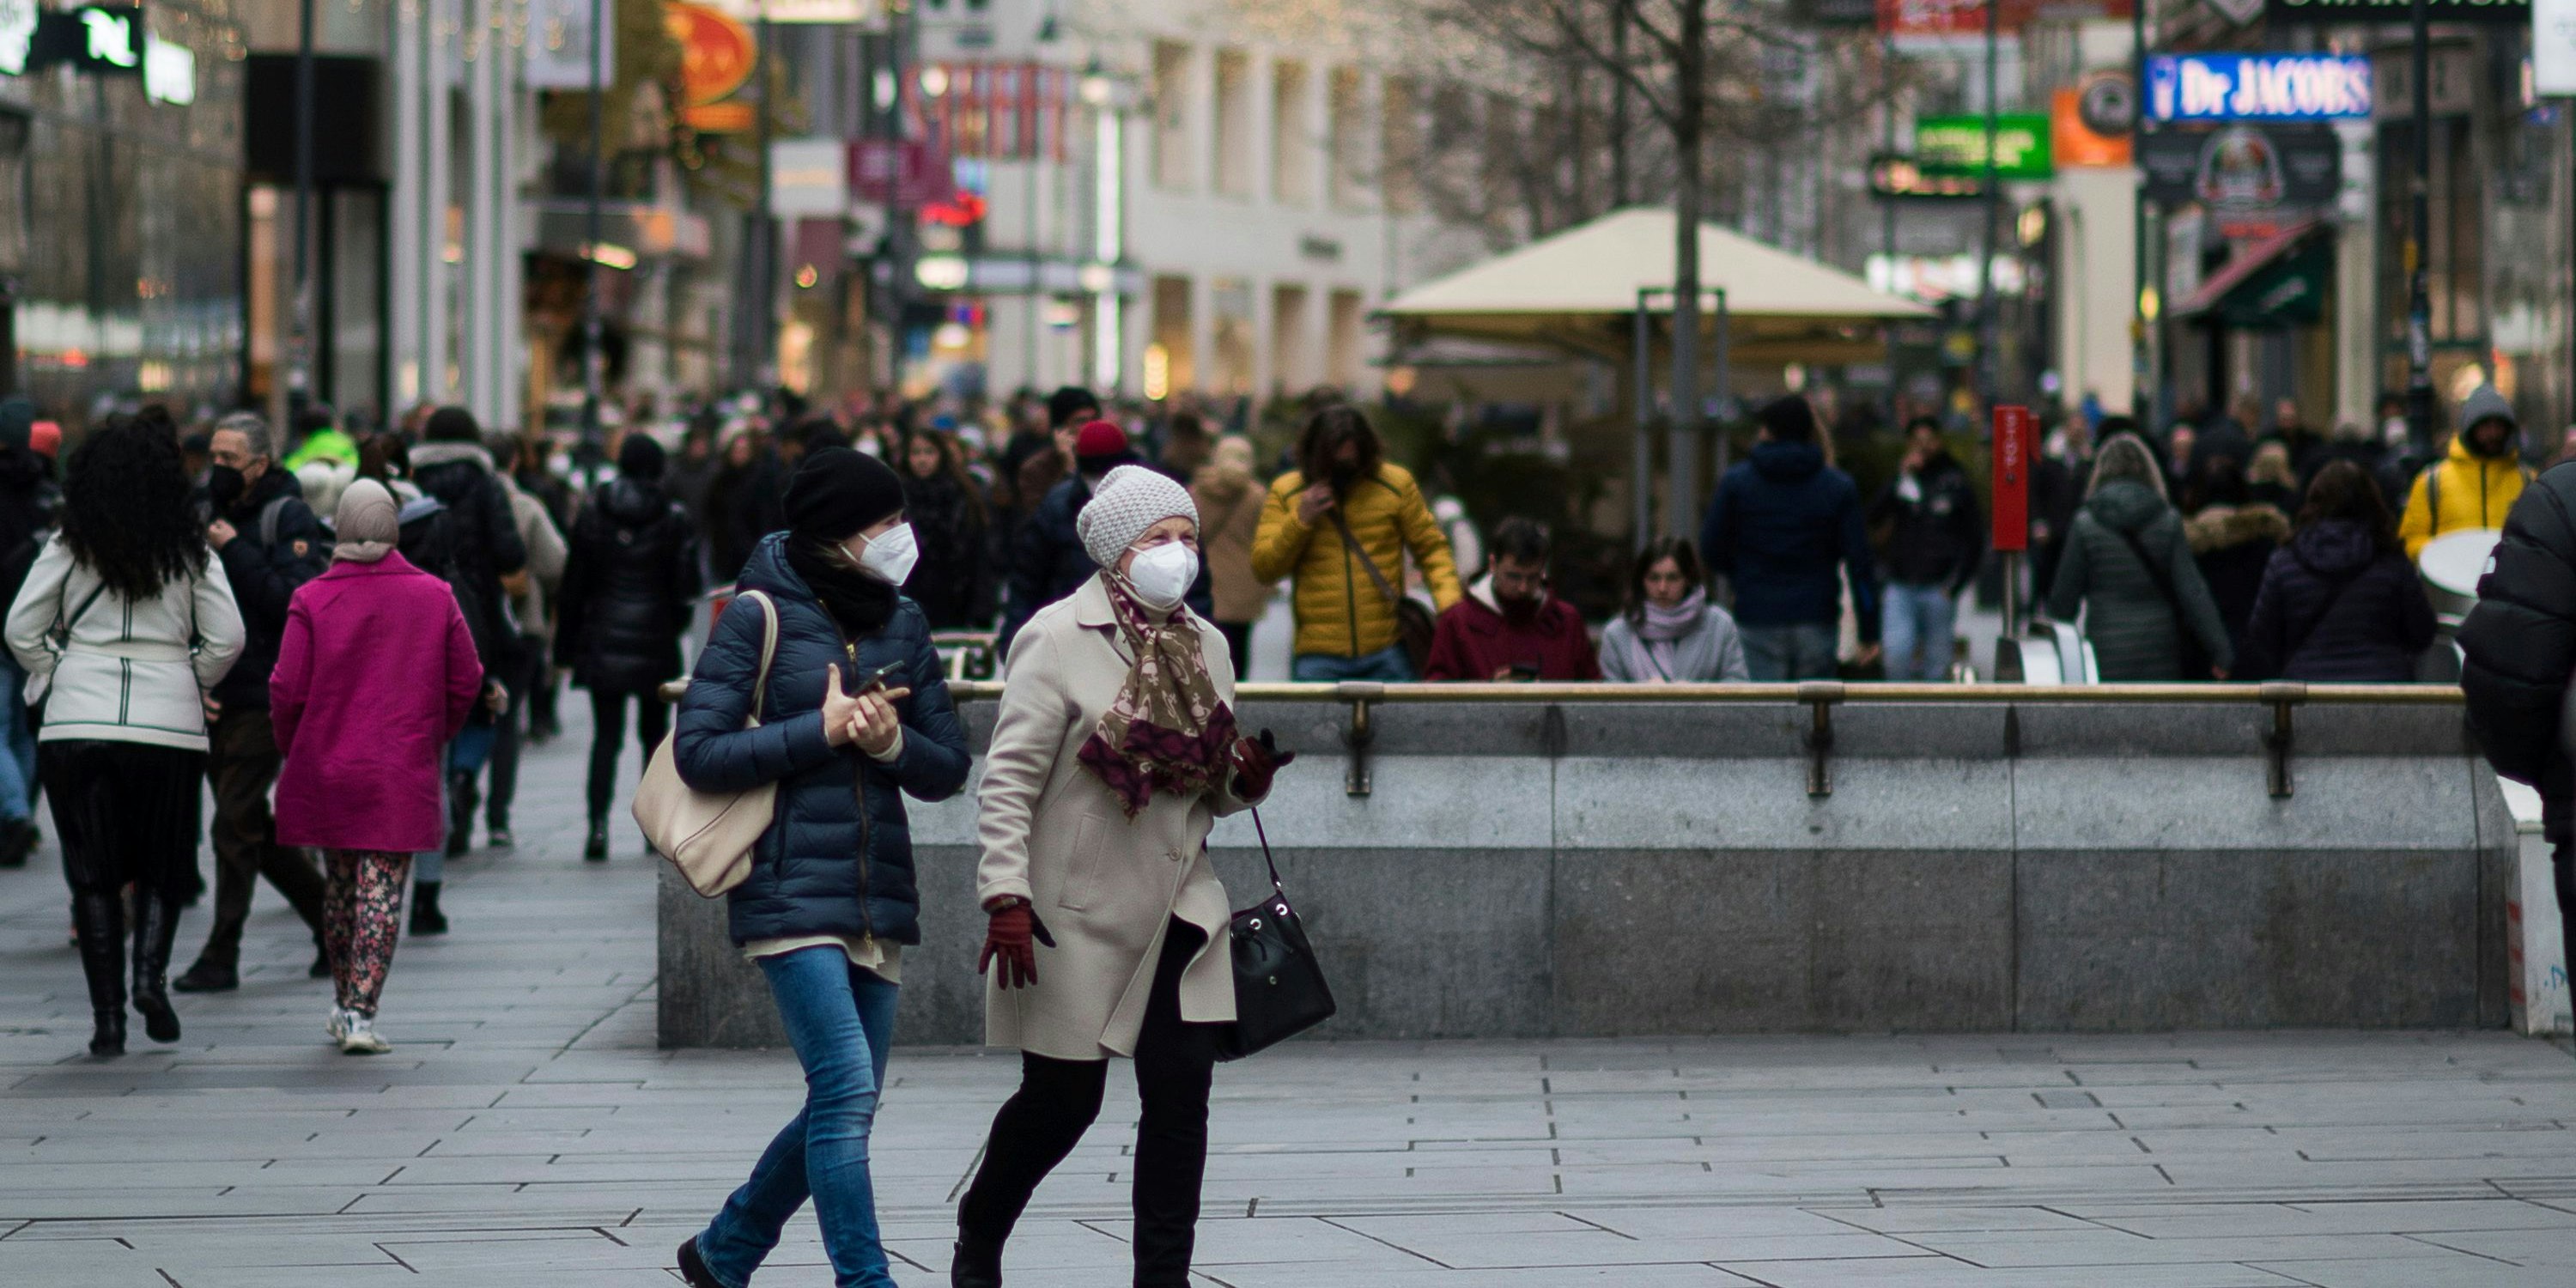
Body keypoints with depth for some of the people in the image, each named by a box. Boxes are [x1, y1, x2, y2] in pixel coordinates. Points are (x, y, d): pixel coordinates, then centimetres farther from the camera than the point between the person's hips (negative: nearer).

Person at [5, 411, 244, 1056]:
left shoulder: (68, 547, 0)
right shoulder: (190, 551, 0)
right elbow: (227, 636, -2)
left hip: (78, 720, 0)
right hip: (169, 724, 0)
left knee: (93, 873, 6)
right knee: (164, 865, 14)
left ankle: (107, 1015, 1)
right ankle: (151, 973, -10)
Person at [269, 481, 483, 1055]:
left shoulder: (312, 599, -6)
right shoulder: (435, 597, -2)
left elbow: (288, 689, -7)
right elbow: (466, 681, 2)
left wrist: (292, 749, 11)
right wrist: (433, 737, 18)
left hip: (326, 769, 1)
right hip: (404, 773, -1)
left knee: (340, 884, 17)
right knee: (382, 889, -1)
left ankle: (344, 1004, 26)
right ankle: (361, 1013, -9)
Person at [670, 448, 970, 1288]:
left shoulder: (903, 624, 12)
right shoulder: (759, 618, -5)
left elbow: (947, 770, 13)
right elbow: (698, 752, -11)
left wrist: (892, 741, -9)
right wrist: (822, 730, -13)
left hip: (879, 897, 6)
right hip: (792, 894, -6)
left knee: (843, 1109, 10)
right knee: (847, 1090, -17)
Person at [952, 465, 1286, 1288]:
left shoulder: (1203, 646, 10)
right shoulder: (1059, 639, -10)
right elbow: (1010, 780, -13)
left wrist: (1246, 778, -4)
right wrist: (1005, 898, -21)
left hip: (1177, 909, 5)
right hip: (1078, 913, -5)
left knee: (1181, 1095, -3)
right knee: (1062, 1101, 4)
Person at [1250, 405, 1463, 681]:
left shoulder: (1397, 484, 6)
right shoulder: (1285, 491, 7)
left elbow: (1431, 549, 9)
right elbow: (1263, 568, 4)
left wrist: (1449, 602, -7)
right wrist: (1300, 521, -9)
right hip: (1317, 657, 0)